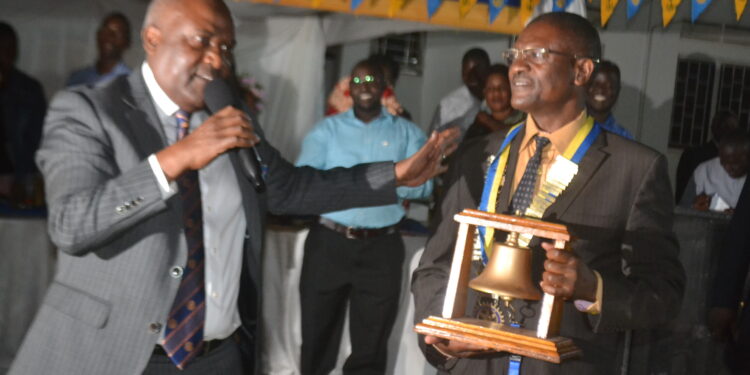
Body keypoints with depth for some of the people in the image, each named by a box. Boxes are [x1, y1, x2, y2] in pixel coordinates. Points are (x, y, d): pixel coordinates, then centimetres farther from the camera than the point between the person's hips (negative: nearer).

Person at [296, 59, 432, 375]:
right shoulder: (327, 129, 7)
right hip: (328, 243, 1)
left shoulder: (407, 133, 6)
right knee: (316, 338, 12)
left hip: (381, 248, 0)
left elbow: (423, 184, -8)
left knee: (370, 346, 10)